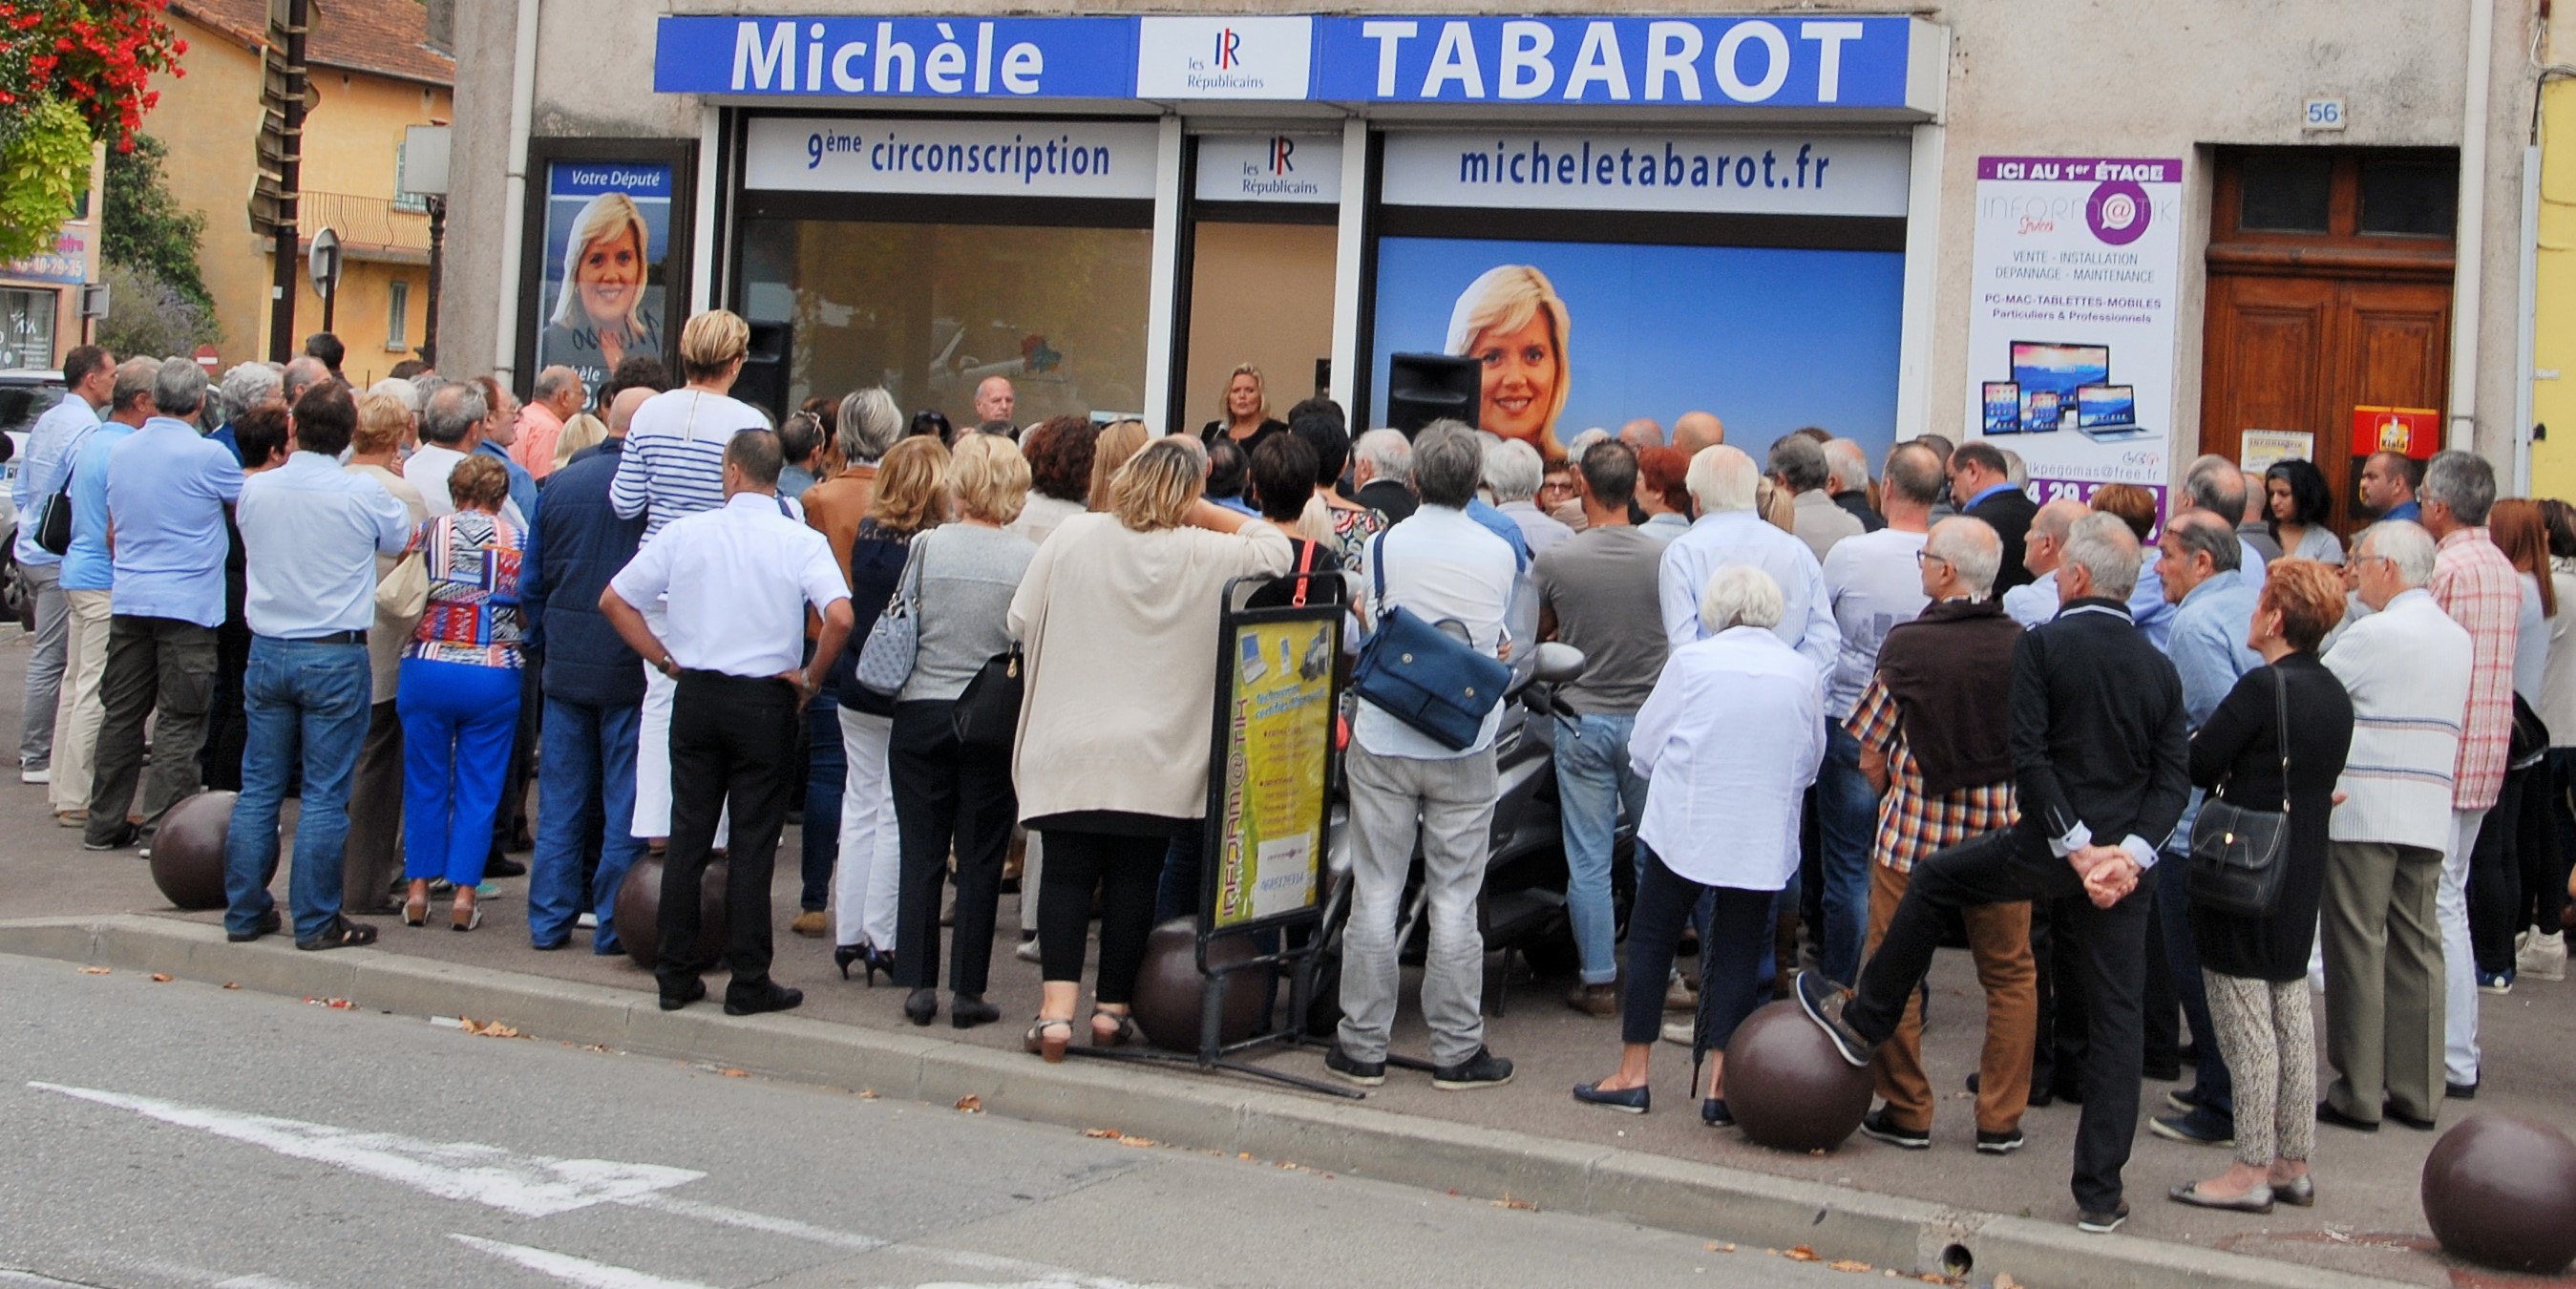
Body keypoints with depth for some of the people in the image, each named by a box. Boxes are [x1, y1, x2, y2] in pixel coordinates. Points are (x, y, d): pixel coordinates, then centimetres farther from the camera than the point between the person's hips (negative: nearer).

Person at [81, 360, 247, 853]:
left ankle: (105, 823, 16)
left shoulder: (121, 451, 8)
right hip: (187, 603, -6)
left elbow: (111, 527, 18)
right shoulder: (208, 455, -12)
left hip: (127, 601, 6)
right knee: (180, 719, -1)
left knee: (121, 713, 11)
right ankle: (164, 825, -3)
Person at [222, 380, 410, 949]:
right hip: (335, 656, -4)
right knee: (324, 795, 0)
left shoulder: (255, 489, -1)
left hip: (267, 651, 4)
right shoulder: (365, 493, -12)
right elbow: (402, 539, 7)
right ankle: (316, 920, 4)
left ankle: (244, 912, 16)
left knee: (259, 787, 11)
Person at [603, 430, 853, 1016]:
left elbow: (614, 601, 1)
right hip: (764, 703, -2)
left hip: (696, 697, 2)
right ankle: (748, 983, 6)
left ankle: (677, 975, 14)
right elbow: (840, 617, -21)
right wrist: (811, 680, -6)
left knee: (687, 836, 9)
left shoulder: (685, 532, 0)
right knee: (753, 845, 3)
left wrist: (666, 660, 7)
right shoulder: (803, 543, -7)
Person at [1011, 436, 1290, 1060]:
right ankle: (1111, 1008, 13)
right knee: (1134, 879, 9)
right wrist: (1205, 514, 3)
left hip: (1070, 750, 1)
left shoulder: (1073, 536, -3)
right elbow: (1275, 548, 5)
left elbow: (1022, 622, 3)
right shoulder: (1203, 554, -7)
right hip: (1154, 759, -1)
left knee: (1067, 874, 5)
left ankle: (1057, 1009, -5)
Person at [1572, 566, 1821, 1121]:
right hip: (1765, 840, 2)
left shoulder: (1691, 660, -7)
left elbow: (1644, 747, 0)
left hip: (1687, 829, -2)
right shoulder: (1801, 671, 1)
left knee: (1651, 939, 9)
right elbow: (1812, 760, 13)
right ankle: (1720, 1086, 3)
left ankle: (1632, 1075, 11)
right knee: (1738, 953, 7)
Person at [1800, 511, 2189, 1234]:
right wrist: (2130, 853, -6)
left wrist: (2075, 847, -11)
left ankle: (1864, 1024, 35)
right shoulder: (2159, 668, 7)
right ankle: (2100, 1193, 9)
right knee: (2116, 1019, 7)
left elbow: (2028, 756, -14)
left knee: (1932, 882, 23)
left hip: (2045, 849, -4)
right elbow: (2174, 776, 2)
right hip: (2122, 863, 4)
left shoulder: (2040, 647, -7)